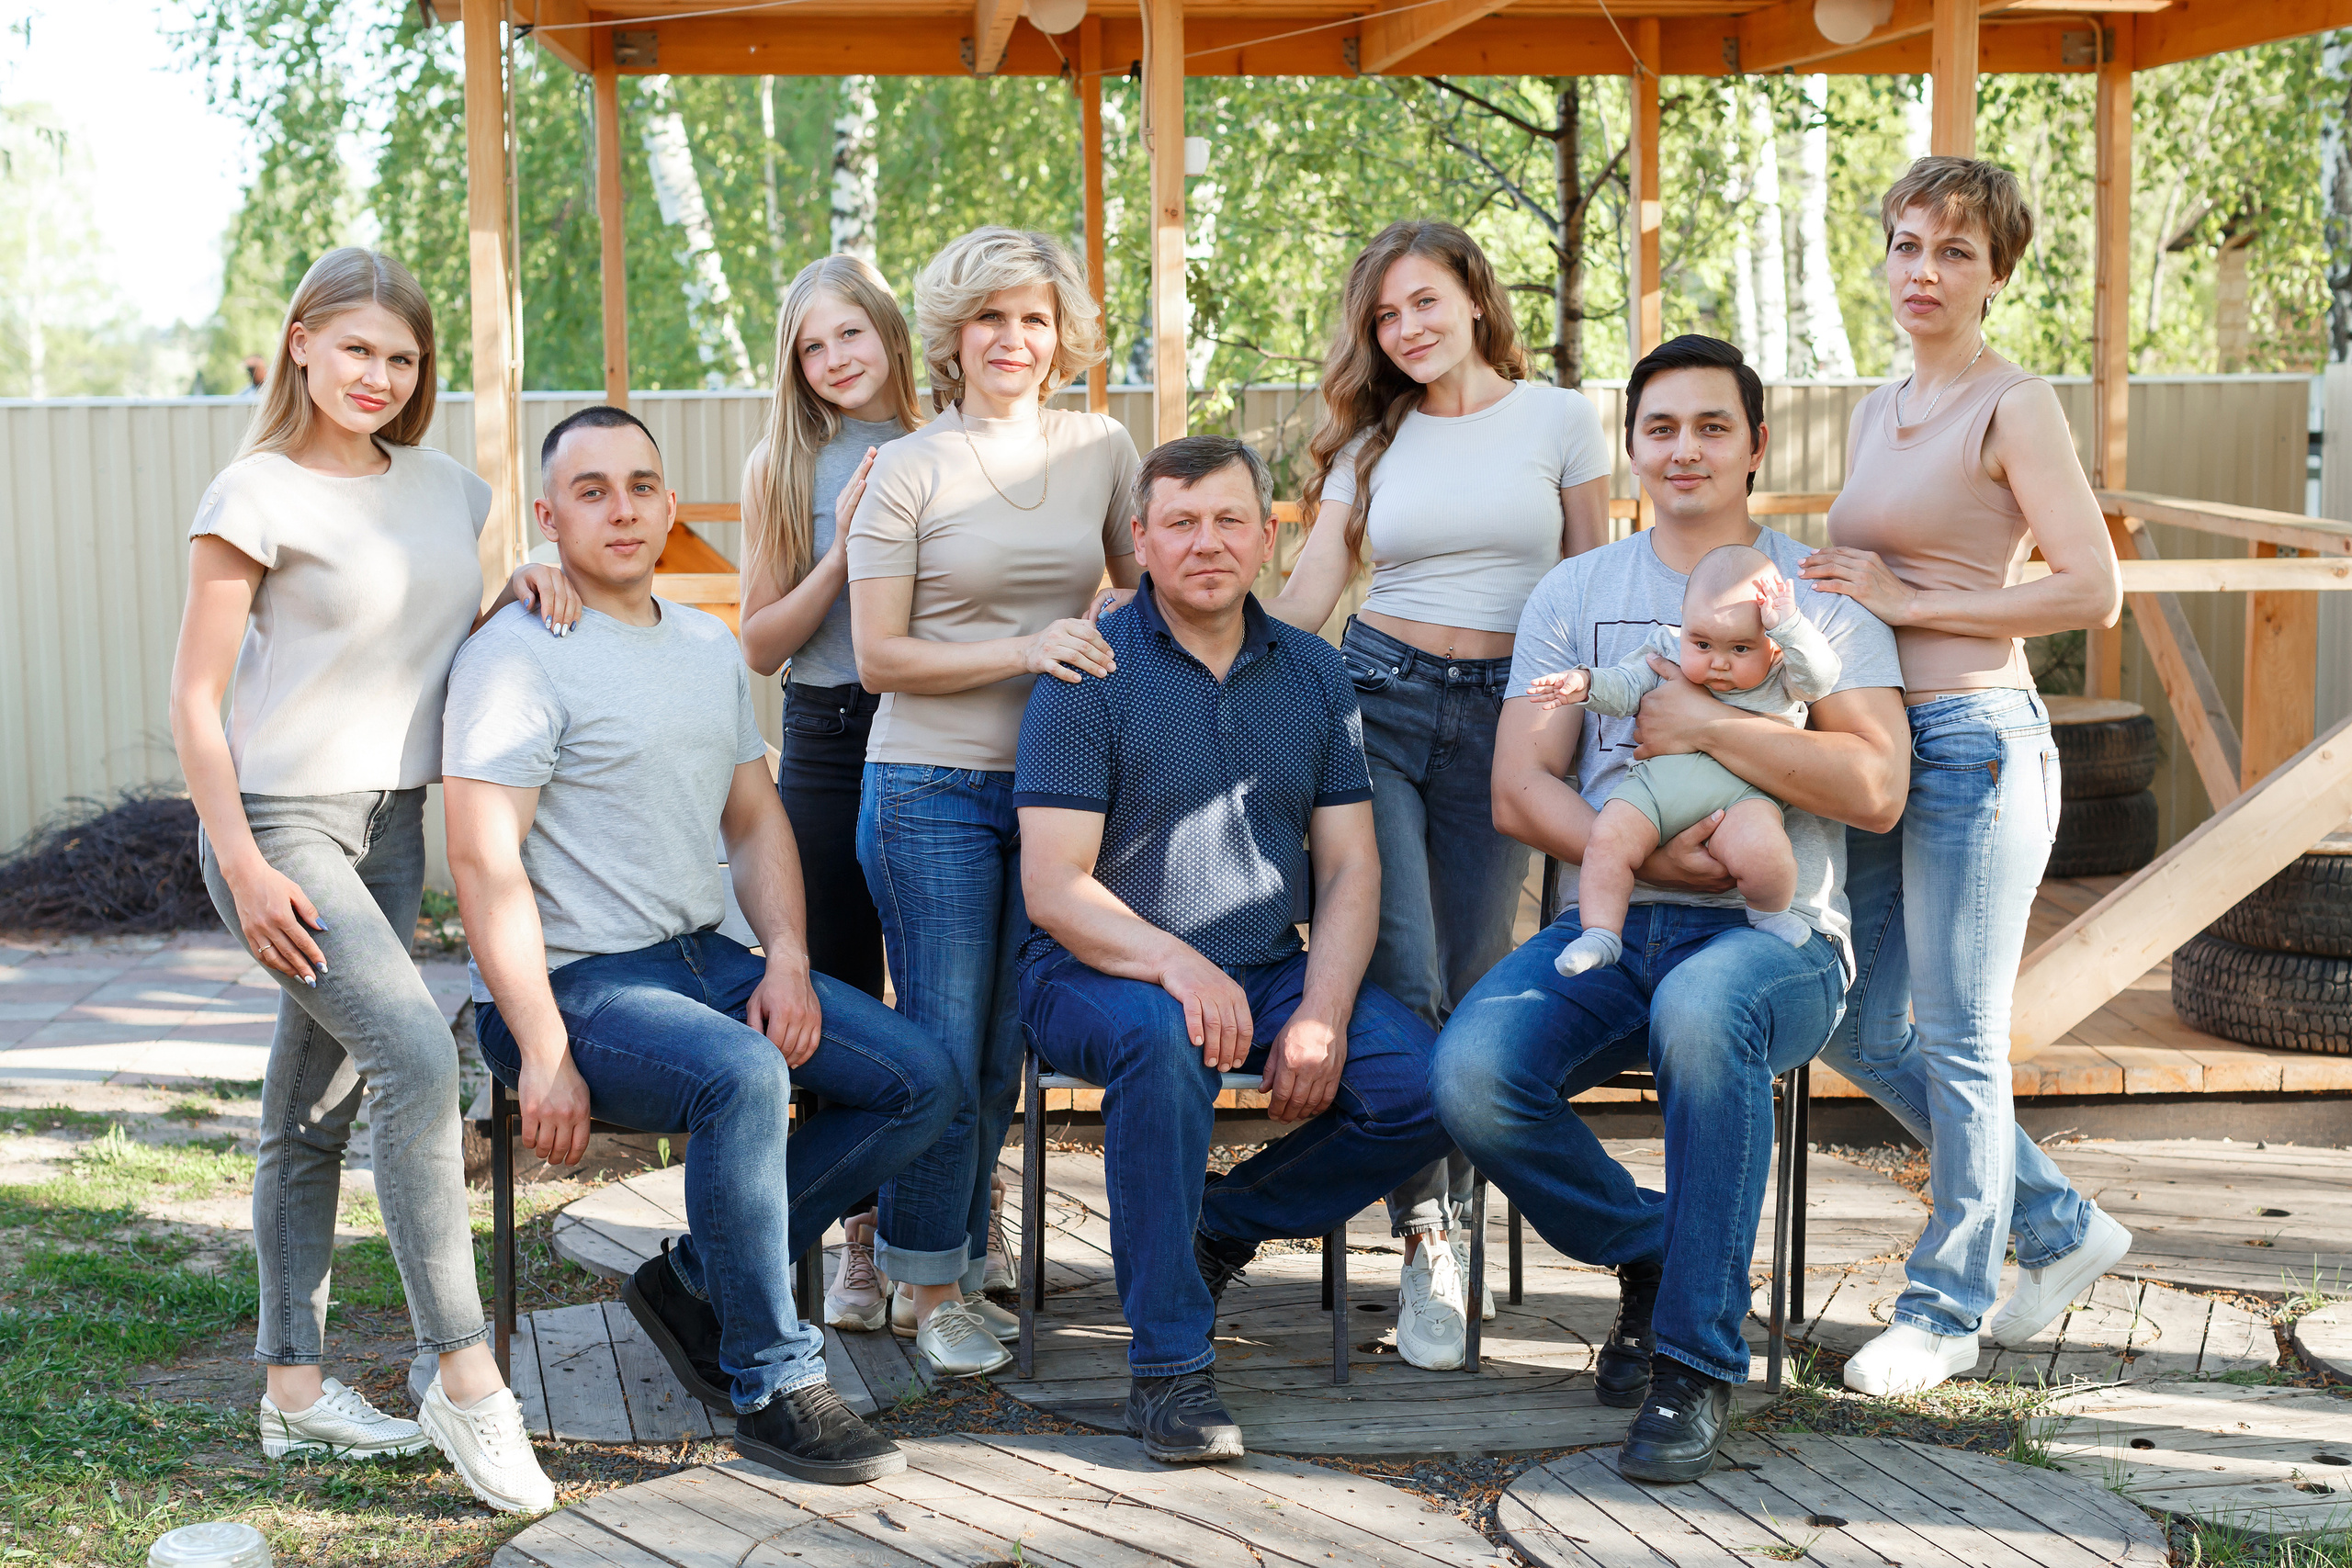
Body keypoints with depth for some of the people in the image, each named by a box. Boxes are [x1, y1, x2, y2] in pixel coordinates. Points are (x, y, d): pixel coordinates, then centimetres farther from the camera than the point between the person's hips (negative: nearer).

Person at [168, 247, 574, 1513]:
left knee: (314, 1110, 12)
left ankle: (295, 1388, 20)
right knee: (414, 1048, -22)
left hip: (392, 825, 7)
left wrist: (518, 594, 5)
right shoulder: (257, 496, -8)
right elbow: (193, 698, -9)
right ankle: (464, 1378, -18)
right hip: (283, 824, -7)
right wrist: (241, 863, -16)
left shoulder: (441, 490, 11)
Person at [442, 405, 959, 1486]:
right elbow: (485, 865, -16)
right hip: (573, 983, -8)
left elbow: (757, 824, 18)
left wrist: (787, 959, -1)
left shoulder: (710, 648, 15)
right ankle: (771, 1384, -20)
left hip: (704, 957, 8)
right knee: (743, 1074, -35)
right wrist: (546, 1055, -22)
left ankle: (699, 1279, 5)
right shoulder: (516, 657, -10)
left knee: (923, 1082, -3)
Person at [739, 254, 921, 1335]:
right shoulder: (785, 468, 5)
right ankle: (861, 1240, 15)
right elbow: (759, 646, 2)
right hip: (828, 743, 1)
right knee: (839, 998, 4)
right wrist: (843, 549, -9)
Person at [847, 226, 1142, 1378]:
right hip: (932, 790, -4)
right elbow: (879, 657, -7)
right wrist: (1023, 649, -18)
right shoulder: (906, 470, -3)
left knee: (1002, 1052, 10)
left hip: (1054, 785, 4)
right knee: (944, 1048, -1)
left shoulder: (1100, 449, 7)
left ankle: (949, 1269, 24)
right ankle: (929, 1291, 13)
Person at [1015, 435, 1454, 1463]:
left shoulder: (1313, 674, 10)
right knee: (1167, 1038, -38)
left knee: (1427, 1085, -19)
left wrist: (1323, 1012, -13)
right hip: (1100, 973, -4)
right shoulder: (1091, 672, -5)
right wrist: (1177, 963, -29)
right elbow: (1053, 886, -12)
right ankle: (1166, 1364, -25)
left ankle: (1221, 1226, 7)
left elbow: (1349, 868, 5)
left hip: (1269, 972, 4)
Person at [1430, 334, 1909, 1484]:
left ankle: (1699, 1357, -21)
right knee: (1471, 1072, -26)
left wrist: (1704, 726, -12)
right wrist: (1639, 852, -13)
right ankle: (1648, 1252, 5)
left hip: (1775, 932, -3)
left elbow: (1877, 789, -7)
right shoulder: (1576, 592, 14)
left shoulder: (1822, 592, 7)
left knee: (1699, 1009, -39)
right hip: (1608, 926, 3)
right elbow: (1519, 791, 5)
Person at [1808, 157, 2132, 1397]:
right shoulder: (1873, 416, 16)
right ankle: (2060, 1228, 27)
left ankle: (1947, 1306, 13)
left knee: (1957, 1039, -2)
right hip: (1877, 737, 9)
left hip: (1974, 736, -8)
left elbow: (2093, 591, -14)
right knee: (1862, 1031, 10)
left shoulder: (2015, 406, -7)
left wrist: (1908, 602, -13)